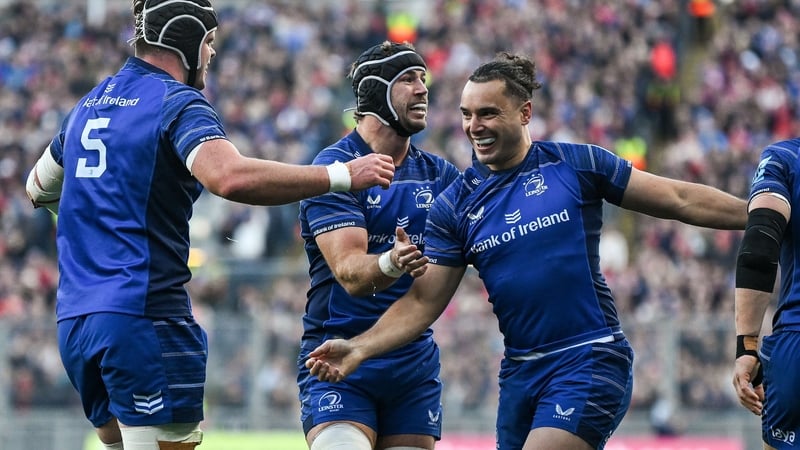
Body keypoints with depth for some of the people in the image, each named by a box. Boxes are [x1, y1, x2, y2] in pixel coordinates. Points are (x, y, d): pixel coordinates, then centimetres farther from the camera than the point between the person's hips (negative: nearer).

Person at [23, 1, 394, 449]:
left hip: (74, 321, 8)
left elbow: (39, 188, 33)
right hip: (144, 317, -8)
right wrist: (341, 175, -23)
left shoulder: (89, 105, 17)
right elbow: (230, 177, -27)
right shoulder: (178, 103, -7)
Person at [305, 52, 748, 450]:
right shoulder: (454, 205, 6)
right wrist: (359, 348, -9)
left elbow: (680, 200, 4)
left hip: (590, 358, -5)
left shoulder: (575, 164, -2)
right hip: (520, 373, 5)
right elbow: (423, 301, 5)